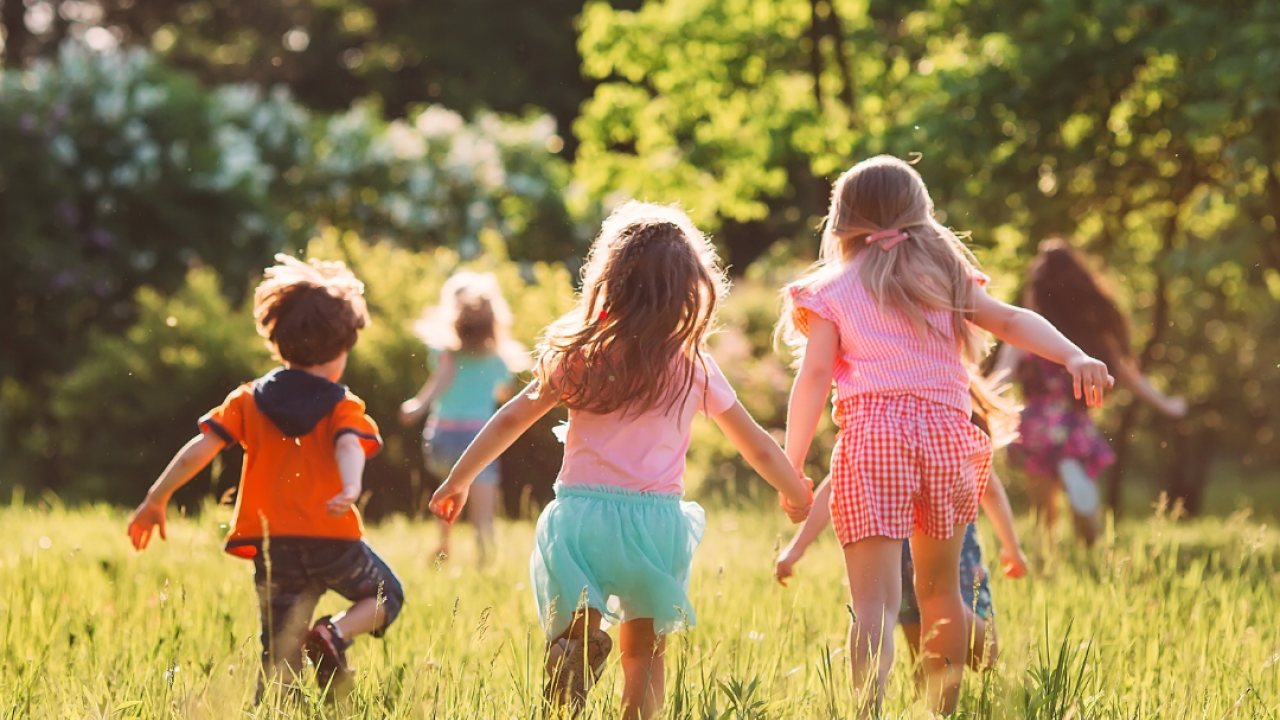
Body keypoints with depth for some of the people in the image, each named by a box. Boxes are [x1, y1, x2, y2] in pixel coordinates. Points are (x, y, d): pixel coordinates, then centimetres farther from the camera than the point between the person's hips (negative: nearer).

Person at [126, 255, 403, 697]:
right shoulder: (344, 406, 4)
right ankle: (336, 633, -6)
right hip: (334, 540, -3)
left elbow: (200, 449, 2)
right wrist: (351, 489, -36)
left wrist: (156, 499, 7)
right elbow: (349, 446, -18)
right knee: (385, 597, 22)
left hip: (273, 547, 3)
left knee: (280, 660, 9)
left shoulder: (249, 400, 11)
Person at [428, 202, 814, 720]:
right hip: (655, 517, 0)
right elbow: (758, 448, 12)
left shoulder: (580, 355, 2)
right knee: (644, 652, 15)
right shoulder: (695, 369, 3)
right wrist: (794, 494, 30)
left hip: (581, 510, 0)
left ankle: (577, 641, -23)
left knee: (564, 632, 11)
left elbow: (513, 418, 6)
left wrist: (459, 480, 17)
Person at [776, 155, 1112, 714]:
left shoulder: (832, 293, 8)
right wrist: (1073, 357, -8)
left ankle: (869, 707, -30)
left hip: (871, 437, -3)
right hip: (945, 433, 3)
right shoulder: (946, 279, 17)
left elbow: (814, 378, -1)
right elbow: (1011, 321, 3)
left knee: (876, 599, -11)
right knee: (940, 589, 20)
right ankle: (944, 711, 29)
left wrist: (791, 467, -2)